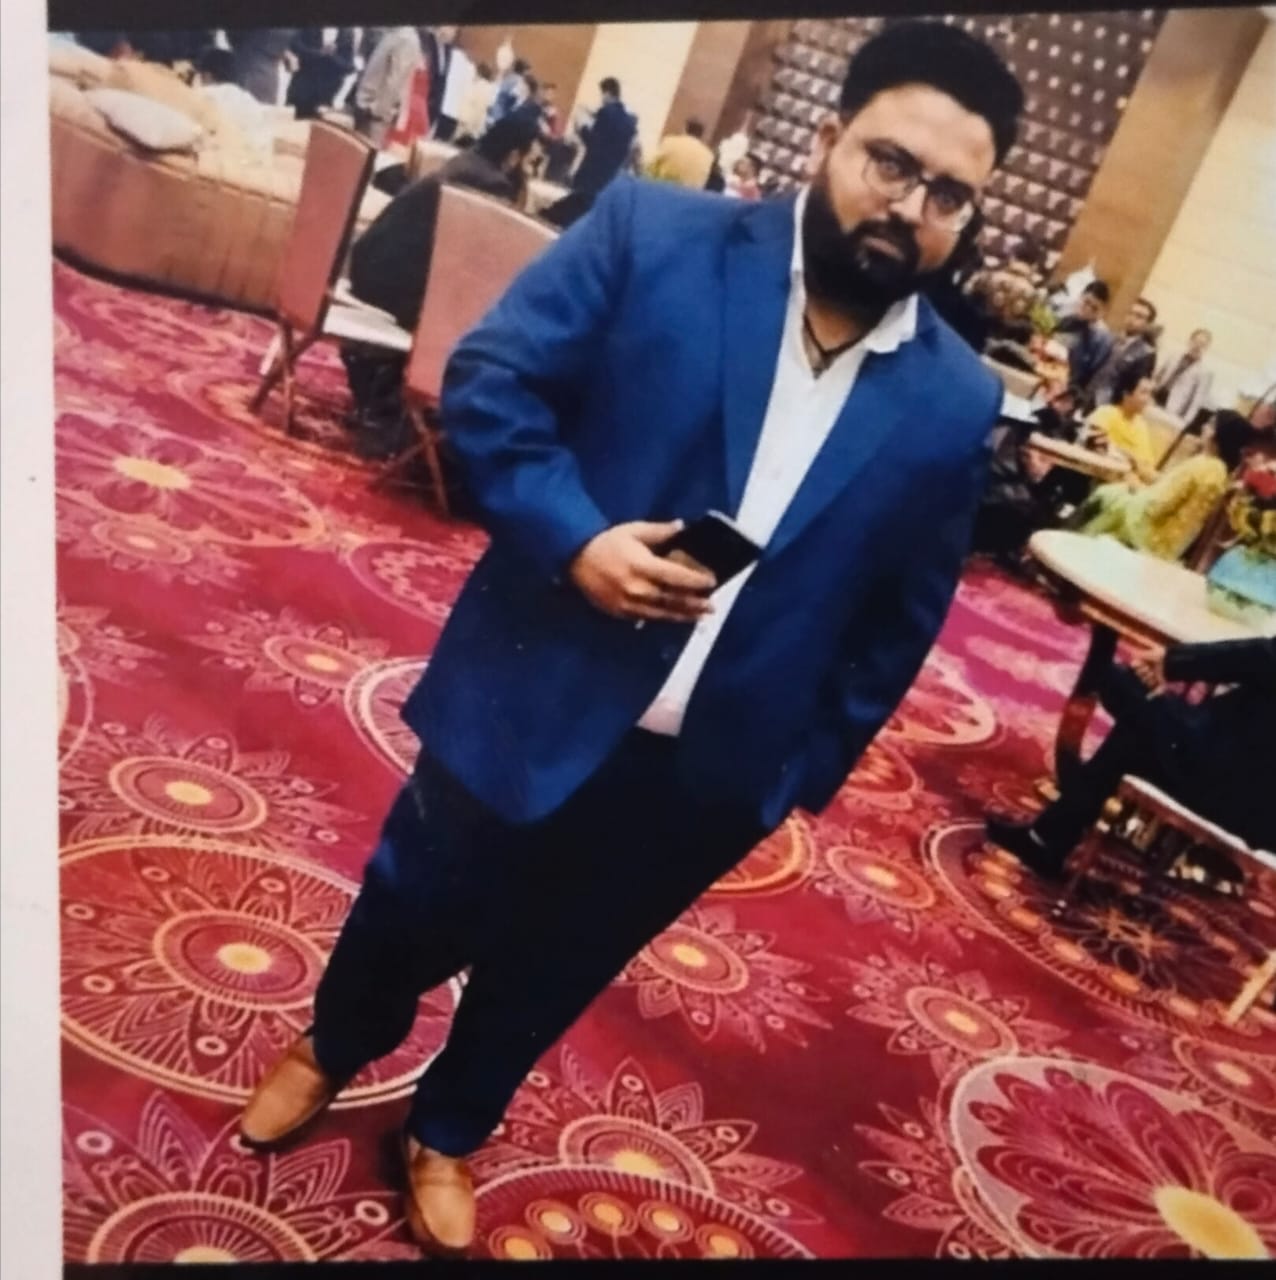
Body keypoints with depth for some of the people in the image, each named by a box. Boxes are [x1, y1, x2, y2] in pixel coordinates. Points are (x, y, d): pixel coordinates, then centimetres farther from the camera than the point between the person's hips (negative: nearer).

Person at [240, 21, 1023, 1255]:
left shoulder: (956, 402, -4)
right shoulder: (652, 235, -11)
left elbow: (905, 610, 4)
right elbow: (488, 379, -9)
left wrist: (816, 763, 4)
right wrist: (570, 538, -23)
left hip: (708, 769, 2)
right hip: (533, 696, -1)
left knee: (552, 968, 22)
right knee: (417, 900, 22)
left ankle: (444, 1132, 52)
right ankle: (329, 1050, 56)